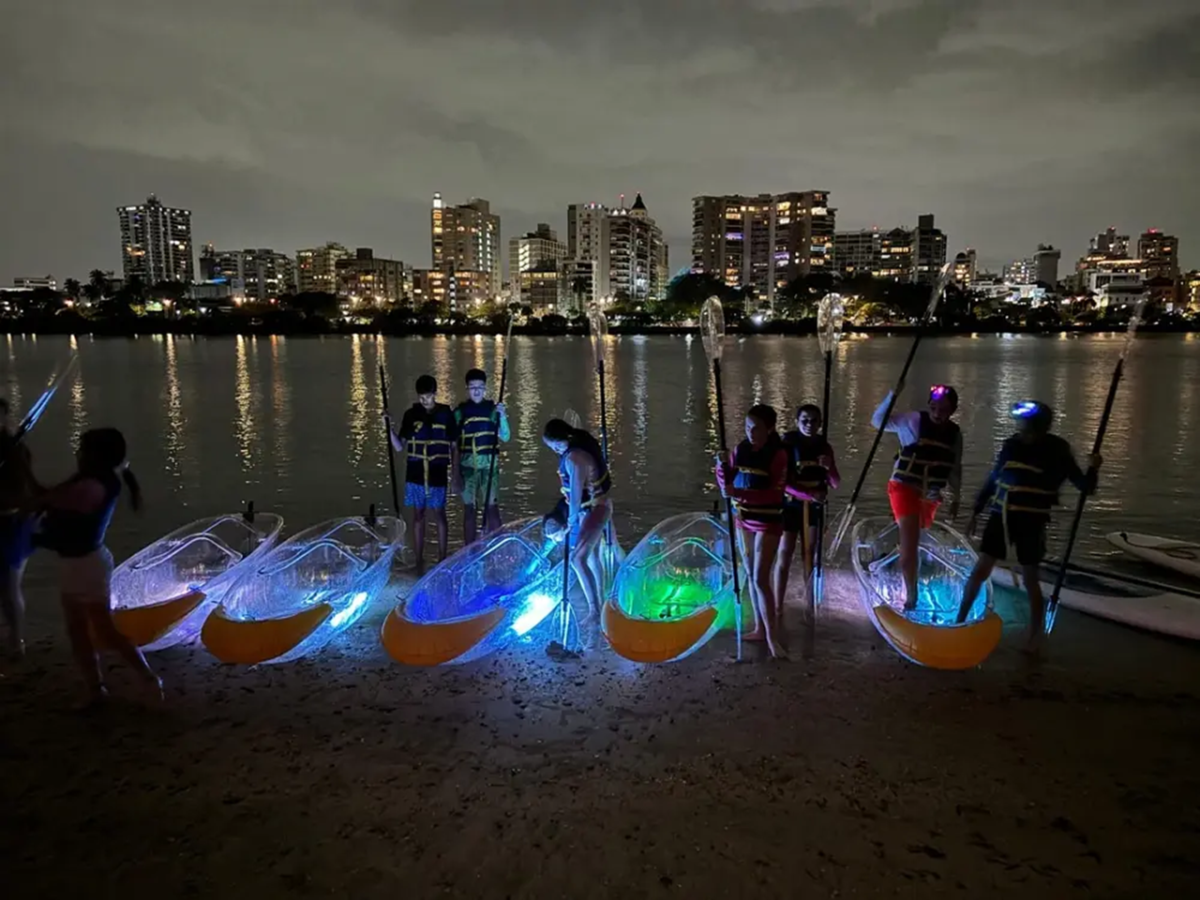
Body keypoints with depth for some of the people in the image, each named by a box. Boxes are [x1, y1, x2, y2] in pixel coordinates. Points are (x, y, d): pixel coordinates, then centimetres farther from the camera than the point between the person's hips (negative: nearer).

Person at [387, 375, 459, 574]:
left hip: (438, 474, -1)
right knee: (418, 515, 8)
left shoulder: (446, 414, -1)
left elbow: (454, 446, 4)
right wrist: (390, 429, -11)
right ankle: (419, 561, 16)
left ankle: (442, 560, 15)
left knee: (439, 515, 6)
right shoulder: (410, 414, 3)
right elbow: (400, 447, 4)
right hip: (415, 474, 2)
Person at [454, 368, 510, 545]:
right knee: (469, 509, 6)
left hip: (489, 466, 0)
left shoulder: (493, 409, 3)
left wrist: (502, 416, -16)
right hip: (467, 466, 1)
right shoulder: (459, 411, 3)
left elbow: (505, 437, -1)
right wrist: (456, 473, 2)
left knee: (492, 508, -2)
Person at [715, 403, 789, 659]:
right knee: (751, 576, 13)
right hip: (744, 518, 6)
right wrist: (722, 465, -14)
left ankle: (772, 636, 1)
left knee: (761, 579, -8)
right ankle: (760, 628, 25)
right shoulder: (741, 449, 1)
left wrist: (740, 493, -30)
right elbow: (726, 479, 8)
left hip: (767, 522, -6)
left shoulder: (778, 454, -16)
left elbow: (775, 494, -22)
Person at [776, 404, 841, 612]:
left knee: (810, 553, 11)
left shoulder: (824, 447, -2)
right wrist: (809, 494, -31)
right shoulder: (787, 444, -13)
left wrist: (829, 467, -21)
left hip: (814, 506, 4)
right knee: (785, 553, -3)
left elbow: (836, 484, 0)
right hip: (790, 504, -4)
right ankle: (778, 607, 3)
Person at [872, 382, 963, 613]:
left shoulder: (955, 433, 2)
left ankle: (908, 589, 38)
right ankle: (911, 595, -5)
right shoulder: (913, 419, -11)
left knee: (915, 542, 19)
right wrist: (893, 395, -30)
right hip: (904, 487, -5)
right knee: (909, 541, -13)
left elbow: (955, 468, 10)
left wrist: (955, 498, 11)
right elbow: (878, 420, -17)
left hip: (930, 494, 5)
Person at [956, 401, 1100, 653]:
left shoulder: (1057, 452, -3)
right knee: (979, 570, 1)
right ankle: (959, 621, 13)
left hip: (1031, 522, -2)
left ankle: (1036, 635, 20)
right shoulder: (1011, 445, 4)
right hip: (1001, 517, 3)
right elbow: (992, 480, 12)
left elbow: (1084, 486, -3)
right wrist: (976, 512, 12)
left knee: (1030, 579, 5)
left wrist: (1092, 470, -25)